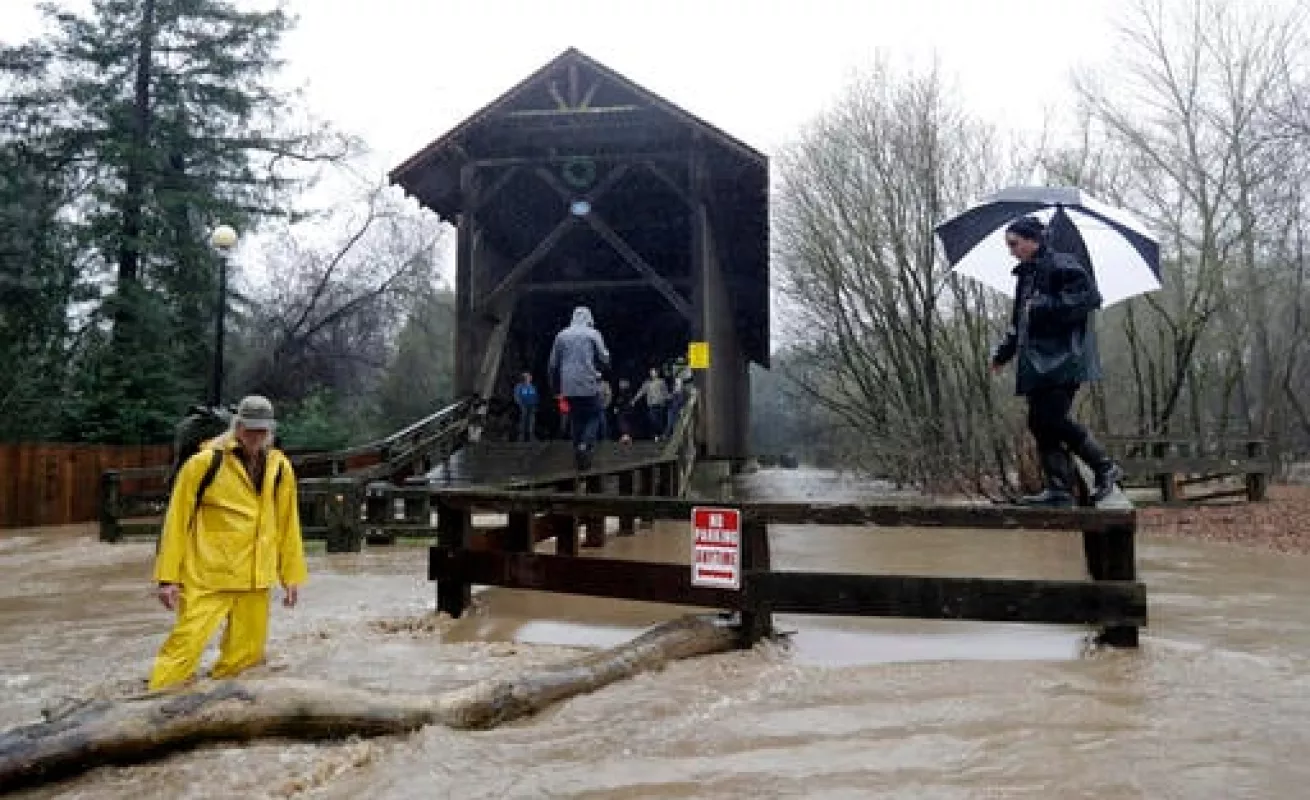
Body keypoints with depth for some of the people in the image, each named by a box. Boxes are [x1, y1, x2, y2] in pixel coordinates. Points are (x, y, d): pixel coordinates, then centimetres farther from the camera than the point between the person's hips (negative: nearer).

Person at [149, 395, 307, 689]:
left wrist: (292, 576, 12)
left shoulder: (280, 468, 5)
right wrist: (168, 577, -7)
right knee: (185, 645, -9)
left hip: (255, 580, 4)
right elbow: (177, 520, -5)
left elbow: (287, 525, 11)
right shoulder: (205, 463, -8)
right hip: (206, 577, -4)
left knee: (245, 653, 9)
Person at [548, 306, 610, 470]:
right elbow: (604, 359, -5)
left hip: (569, 387, 3)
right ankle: (586, 444, -15)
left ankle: (579, 455, 12)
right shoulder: (593, 334, -1)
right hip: (589, 385, -3)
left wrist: (557, 388, 18)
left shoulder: (561, 335, 8)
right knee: (593, 416, 9)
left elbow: (553, 364, 10)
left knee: (576, 420, 13)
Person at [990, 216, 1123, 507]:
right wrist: (1002, 354, 21)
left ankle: (1106, 468, 4)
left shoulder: (1062, 266, -5)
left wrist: (1047, 307, -17)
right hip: (1037, 362, 9)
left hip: (1063, 359, -8)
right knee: (1039, 423, 2)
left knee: (1053, 419, -14)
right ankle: (1059, 489, 6)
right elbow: (1018, 322, 25)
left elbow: (1091, 298, -15)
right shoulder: (1026, 274, 19)